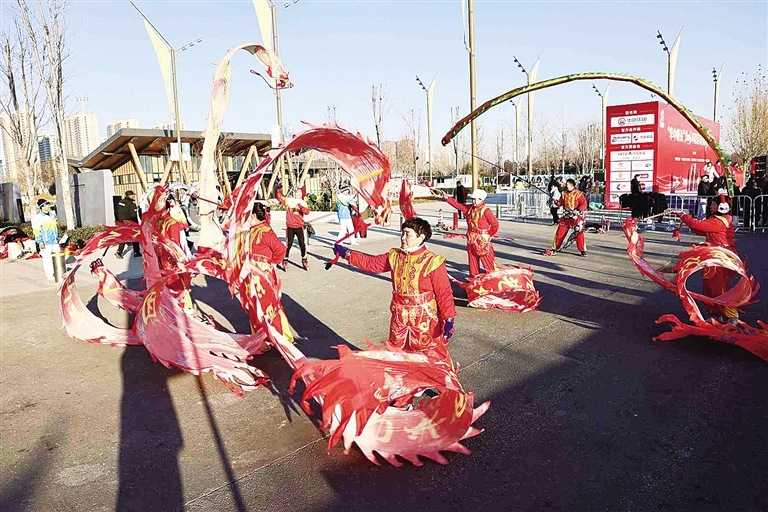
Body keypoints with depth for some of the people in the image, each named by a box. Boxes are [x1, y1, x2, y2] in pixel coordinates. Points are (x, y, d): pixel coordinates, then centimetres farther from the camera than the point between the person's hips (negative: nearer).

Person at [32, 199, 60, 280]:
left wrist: (57, 237, 24)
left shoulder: (52, 215, 14)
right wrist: (40, 242, -15)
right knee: (47, 259, -3)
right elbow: (36, 231, -11)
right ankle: (49, 275, 4)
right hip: (46, 243, -7)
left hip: (54, 241, 7)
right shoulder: (38, 218, -8)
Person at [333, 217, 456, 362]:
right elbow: (371, 263, 12)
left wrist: (449, 319, -16)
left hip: (425, 321, -6)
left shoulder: (432, 262, -16)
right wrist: (346, 254, 10)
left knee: (435, 356, 3)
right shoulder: (394, 257, 2)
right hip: (399, 319, 6)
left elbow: (444, 293, -14)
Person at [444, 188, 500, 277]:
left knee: (488, 263, -3)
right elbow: (457, 205, 7)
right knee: (473, 262, 14)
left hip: (483, 241, -7)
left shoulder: (486, 211, -14)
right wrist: (446, 198, -1)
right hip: (471, 240, 7)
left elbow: (495, 224, -14)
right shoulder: (469, 209, 6)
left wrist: (489, 234, -6)